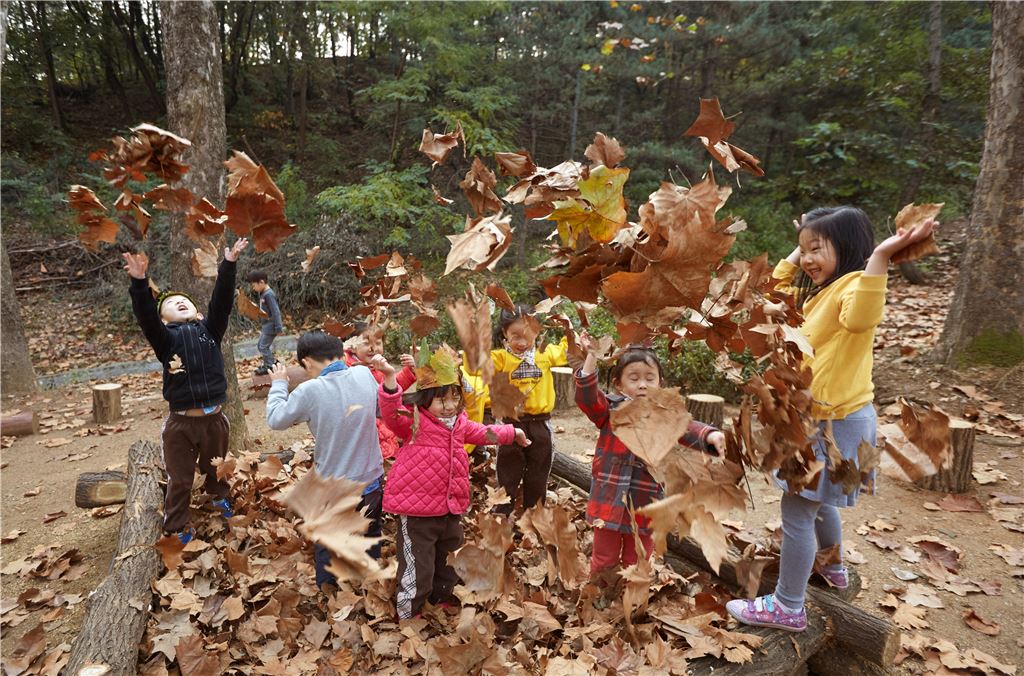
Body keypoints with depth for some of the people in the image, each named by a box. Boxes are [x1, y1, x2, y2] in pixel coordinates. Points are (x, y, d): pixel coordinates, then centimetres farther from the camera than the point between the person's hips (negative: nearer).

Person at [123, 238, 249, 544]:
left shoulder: (209, 329, 3)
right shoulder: (164, 337, -3)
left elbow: (222, 301, -9)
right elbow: (145, 315, -20)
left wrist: (228, 265, -18)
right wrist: (140, 282, -35)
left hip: (215, 417, 2)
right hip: (181, 422, -2)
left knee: (216, 467, 25)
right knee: (180, 479, 10)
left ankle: (219, 496, 55)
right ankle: (178, 526, 30)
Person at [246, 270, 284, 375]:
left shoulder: (269, 295, -21)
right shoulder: (263, 293, 8)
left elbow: (275, 312, -23)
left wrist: (278, 328, -22)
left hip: (270, 326, -10)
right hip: (265, 325, 10)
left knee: (264, 346, -1)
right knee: (260, 346, 17)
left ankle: (269, 367, 11)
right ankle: (272, 362, 26)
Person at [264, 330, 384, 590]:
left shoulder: (309, 391, -22)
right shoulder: (364, 374, -11)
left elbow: (275, 420, -4)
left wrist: (278, 384, 10)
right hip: (372, 481, 4)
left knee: (327, 544, 20)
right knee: (371, 535, 25)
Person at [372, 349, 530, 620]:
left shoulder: (459, 422, 8)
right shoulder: (414, 420, -15)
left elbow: (481, 432, 28)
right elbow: (391, 413, -36)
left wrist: (511, 432, 39)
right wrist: (389, 378, -52)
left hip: (451, 509, 7)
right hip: (417, 511, -7)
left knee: (448, 563, 25)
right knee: (417, 569, 0)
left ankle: (441, 601, 50)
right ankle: (408, 614, 22)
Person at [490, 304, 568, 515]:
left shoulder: (546, 353, 2)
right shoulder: (500, 357, -8)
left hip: (540, 423, 3)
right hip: (512, 423, -3)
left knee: (538, 477, 17)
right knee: (508, 475, 8)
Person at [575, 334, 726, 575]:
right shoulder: (611, 409, -4)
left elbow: (687, 429, -20)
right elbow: (586, 397, -19)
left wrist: (709, 435, -42)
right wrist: (591, 359, -29)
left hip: (645, 505, 1)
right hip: (609, 501, 0)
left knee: (636, 564, 18)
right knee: (604, 560, 17)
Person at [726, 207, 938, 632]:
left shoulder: (853, 284, -19)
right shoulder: (817, 292, 11)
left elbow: (860, 317, -42)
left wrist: (881, 256, -49)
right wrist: (797, 251, 17)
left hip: (837, 421, -11)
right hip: (815, 417, 11)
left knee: (797, 510, -5)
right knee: (815, 500, 28)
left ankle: (787, 608, 7)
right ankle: (832, 567, 50)